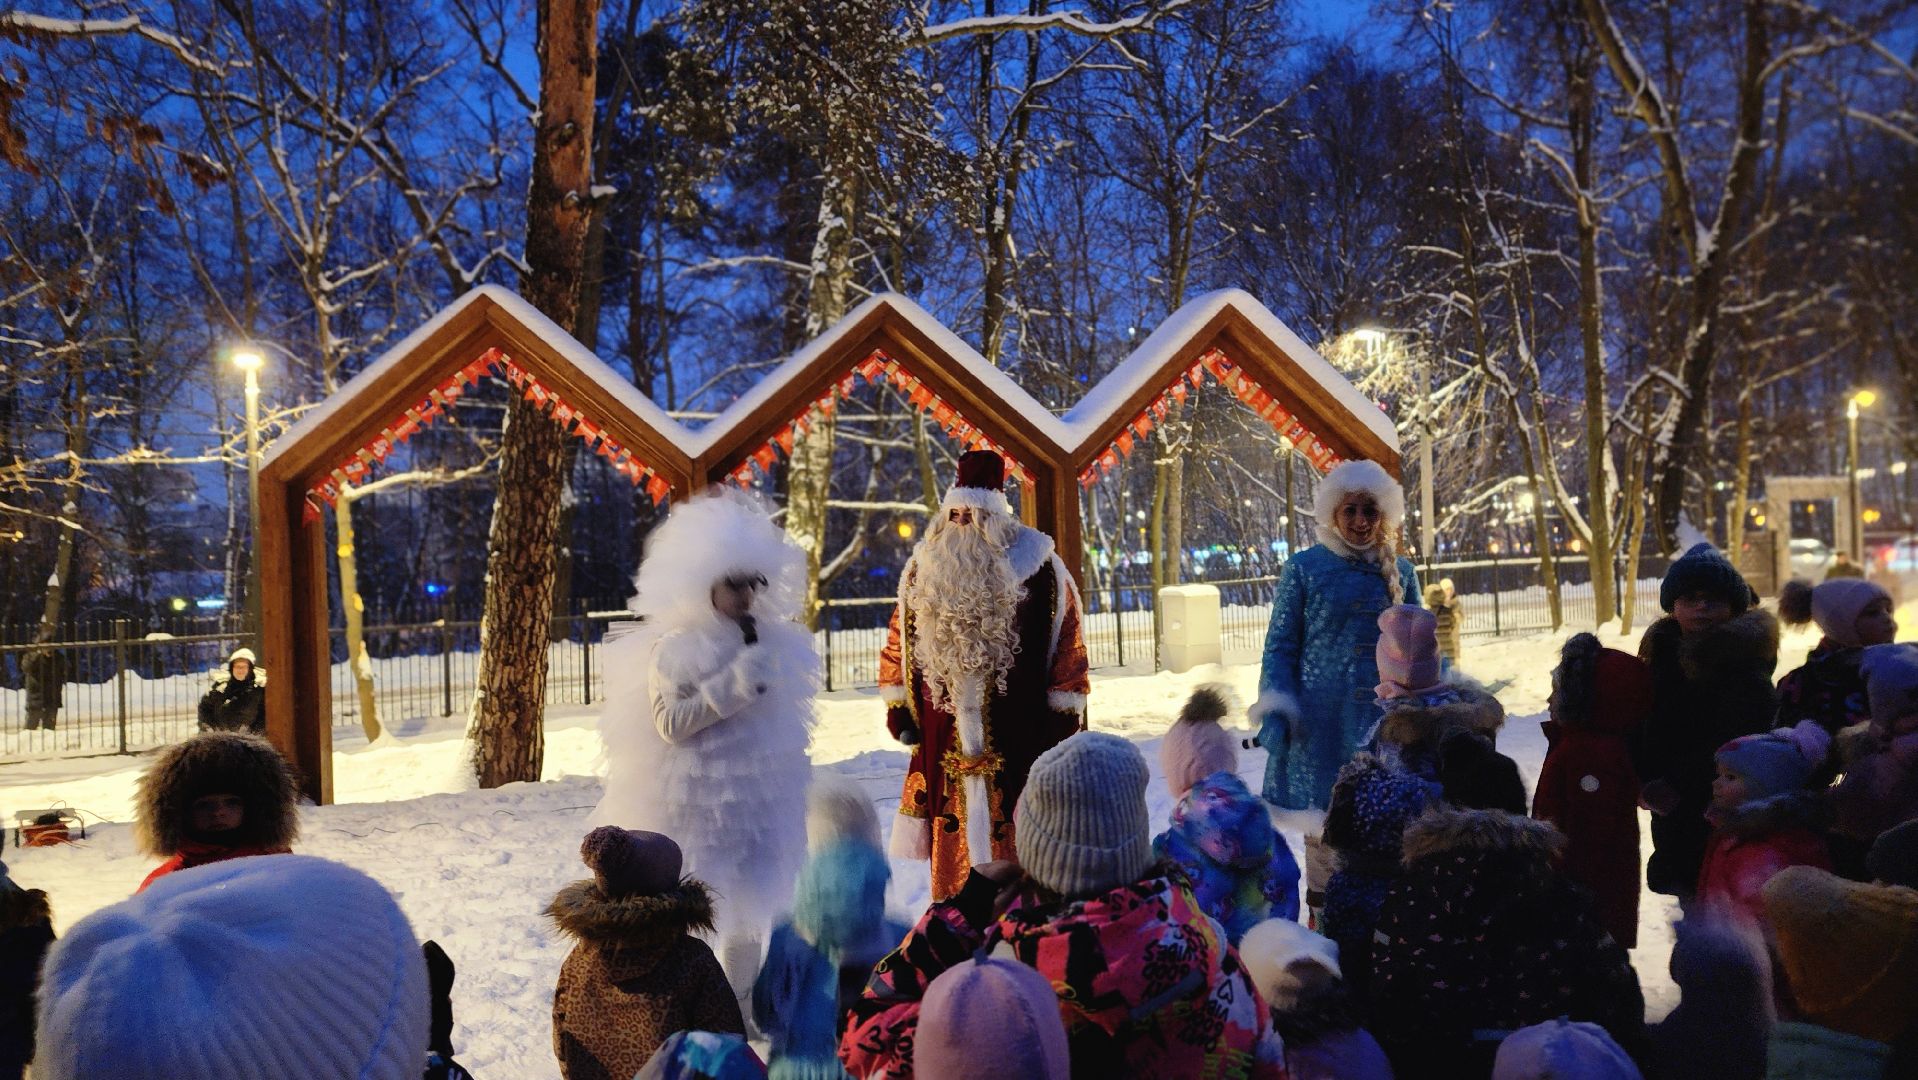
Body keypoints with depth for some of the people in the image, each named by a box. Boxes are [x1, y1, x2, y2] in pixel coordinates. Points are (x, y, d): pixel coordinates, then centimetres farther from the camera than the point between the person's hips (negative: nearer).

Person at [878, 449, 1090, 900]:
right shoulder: (925, 567, 7)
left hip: (1019, 726, -3)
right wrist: (898, 706, 9)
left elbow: (1067, 641, -1)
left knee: (1018, 840, 2)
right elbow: (898, 640, 14)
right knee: (952, 836, 9)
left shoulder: (1037, 565, -3)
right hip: (946, 732, 3)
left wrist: (1063, 711, -4)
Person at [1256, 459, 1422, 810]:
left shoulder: (1400, 572, 10)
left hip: (1386, 724, 3)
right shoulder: (1304, 568, 0)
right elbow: (1280, 647, 0)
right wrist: (1276, 715, -9)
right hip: (1318, 725, -3)